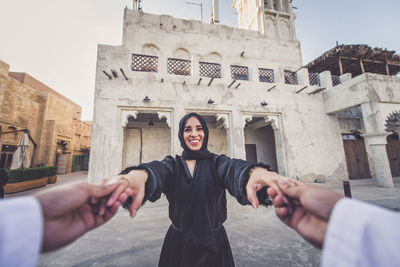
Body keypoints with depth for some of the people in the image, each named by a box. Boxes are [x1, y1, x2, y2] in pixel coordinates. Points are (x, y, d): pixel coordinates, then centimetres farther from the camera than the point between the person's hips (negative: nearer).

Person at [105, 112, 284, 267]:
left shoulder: (216, 163, -7)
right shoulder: (173, 164, -5)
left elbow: (233, 168, -29)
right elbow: (158, 170, -27)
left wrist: (255, 171, -52)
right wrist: (139, 174, -51)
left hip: (214, 243, 0)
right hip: (178, 244, 1)